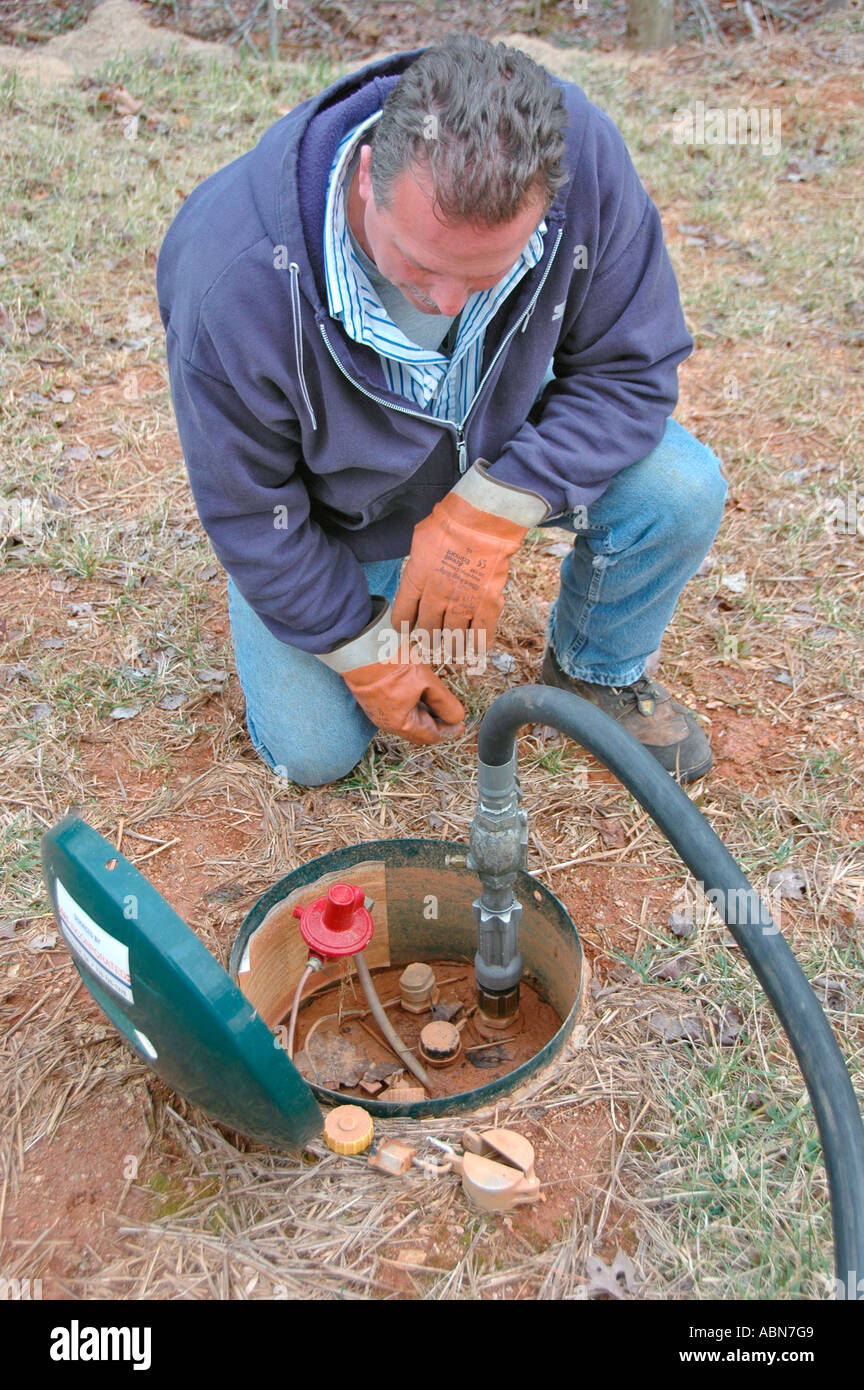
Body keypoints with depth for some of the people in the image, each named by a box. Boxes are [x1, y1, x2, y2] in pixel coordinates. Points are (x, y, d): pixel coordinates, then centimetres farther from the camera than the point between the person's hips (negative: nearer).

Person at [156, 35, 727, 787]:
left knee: (682, 491, -23)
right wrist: (366, 654, -14)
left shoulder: (582, 158, -30)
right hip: (336, 501, -1)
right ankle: (376, 586, 29)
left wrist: (489, 514, -31)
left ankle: (600, 673, 9)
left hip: (506, 448, 2)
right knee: (312, 753, -1)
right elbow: (250, 512, -22)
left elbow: (633, 368, -18)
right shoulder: (237, 283, -37)